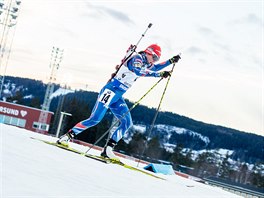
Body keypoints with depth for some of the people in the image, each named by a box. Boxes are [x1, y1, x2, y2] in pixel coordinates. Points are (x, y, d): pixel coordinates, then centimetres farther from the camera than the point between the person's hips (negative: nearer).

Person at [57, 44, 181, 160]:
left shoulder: (145, 64, 17)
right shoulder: (137, 59, -10)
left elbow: (154, 68, 37)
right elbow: (137, 71, -30)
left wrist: (170, 61, 28)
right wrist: (158, 74, -30)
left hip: (118, 97, 9)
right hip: (110, 91, -9)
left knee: (127, 123, -2)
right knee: (95, 119, -13)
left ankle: (108, 149, -3)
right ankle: (67, 136, -3)